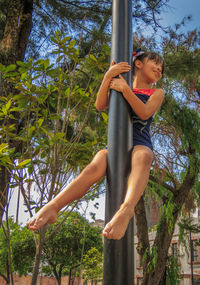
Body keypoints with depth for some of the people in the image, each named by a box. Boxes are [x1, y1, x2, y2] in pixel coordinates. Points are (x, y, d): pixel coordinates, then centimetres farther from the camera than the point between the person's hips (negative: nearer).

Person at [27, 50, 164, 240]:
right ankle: (52, 206, -46)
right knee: (95, 168, -31)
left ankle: (127, 209, -63)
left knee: (142, 157, -39)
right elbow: (100, 106, 4)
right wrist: (108, 77, -6)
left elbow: (144, 113, -3)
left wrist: (125, 88, -11)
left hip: (140, 144, -1)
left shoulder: (157, 93, 19)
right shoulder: (118, 86, 24)